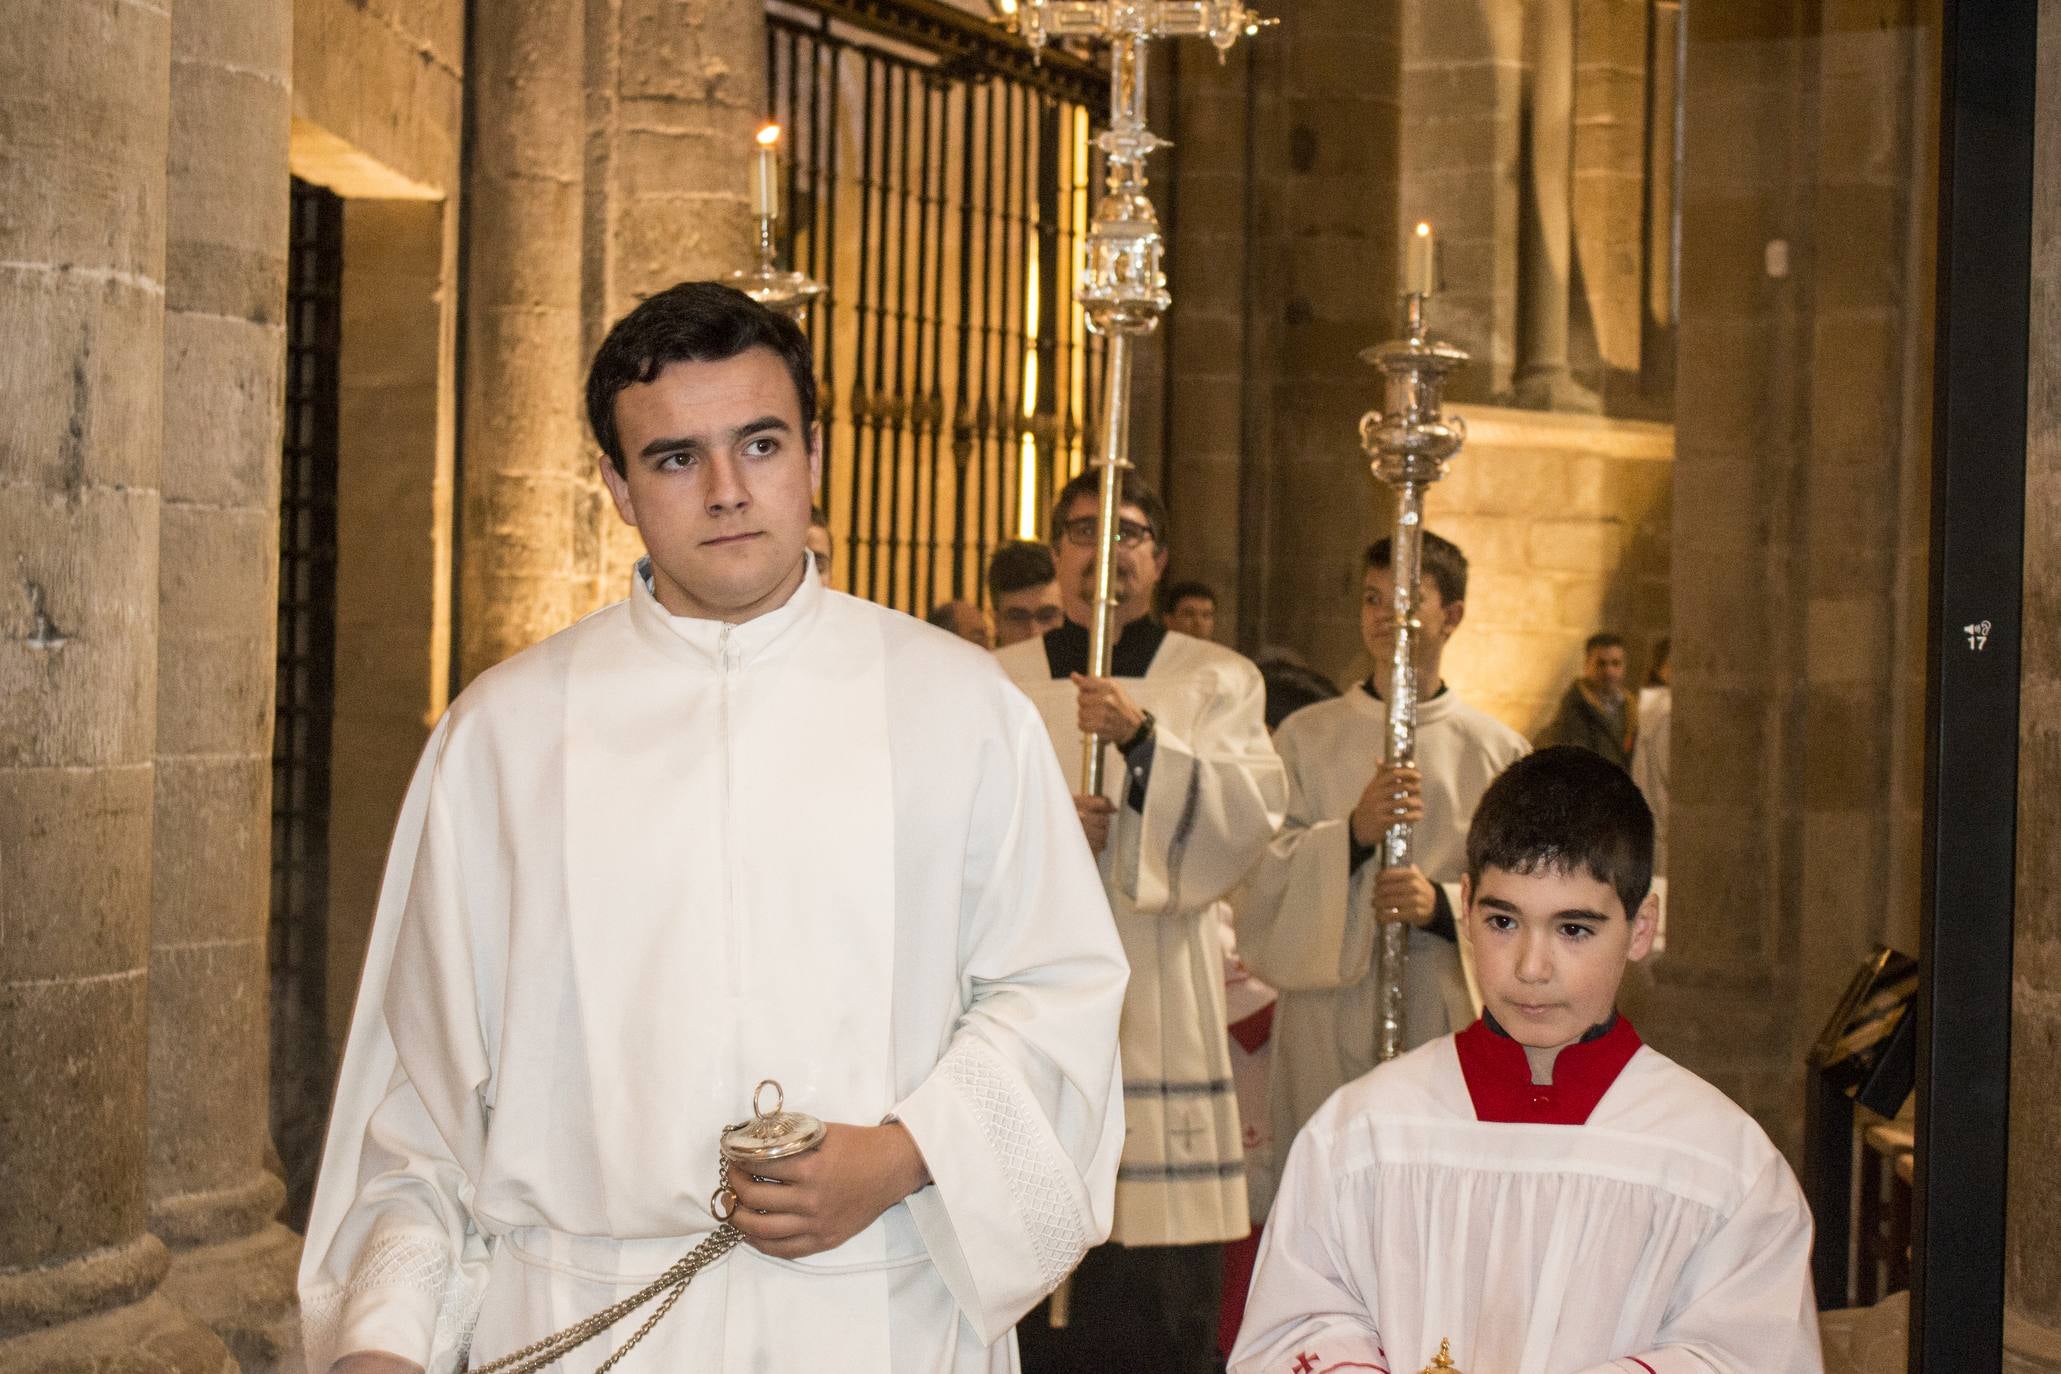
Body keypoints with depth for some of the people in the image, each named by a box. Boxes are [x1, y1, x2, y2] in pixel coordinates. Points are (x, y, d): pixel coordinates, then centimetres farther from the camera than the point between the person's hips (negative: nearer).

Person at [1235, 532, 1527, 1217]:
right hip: (1328, 1023, 0)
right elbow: (1260, 874, 2)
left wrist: (1442, 905, -13)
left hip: (1450, 1024, 0)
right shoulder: (1307, 737, 10)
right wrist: (1352, 833, -14)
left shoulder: (1498, 751, 9)